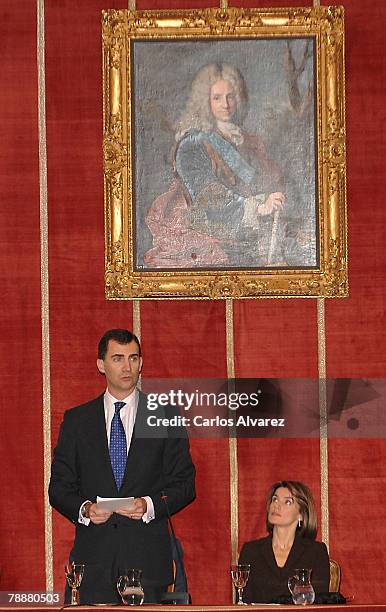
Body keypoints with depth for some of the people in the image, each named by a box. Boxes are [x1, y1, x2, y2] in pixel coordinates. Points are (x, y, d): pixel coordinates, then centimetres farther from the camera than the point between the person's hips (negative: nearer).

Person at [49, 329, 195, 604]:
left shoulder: (166, 415, 7)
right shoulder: (76, 419, 10)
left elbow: (185, 484, 6)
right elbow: (59, 487, 10)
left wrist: (150, 506, -12)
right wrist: (84, 509, -10)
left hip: (147, 558, -1)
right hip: (93, 558, 1)